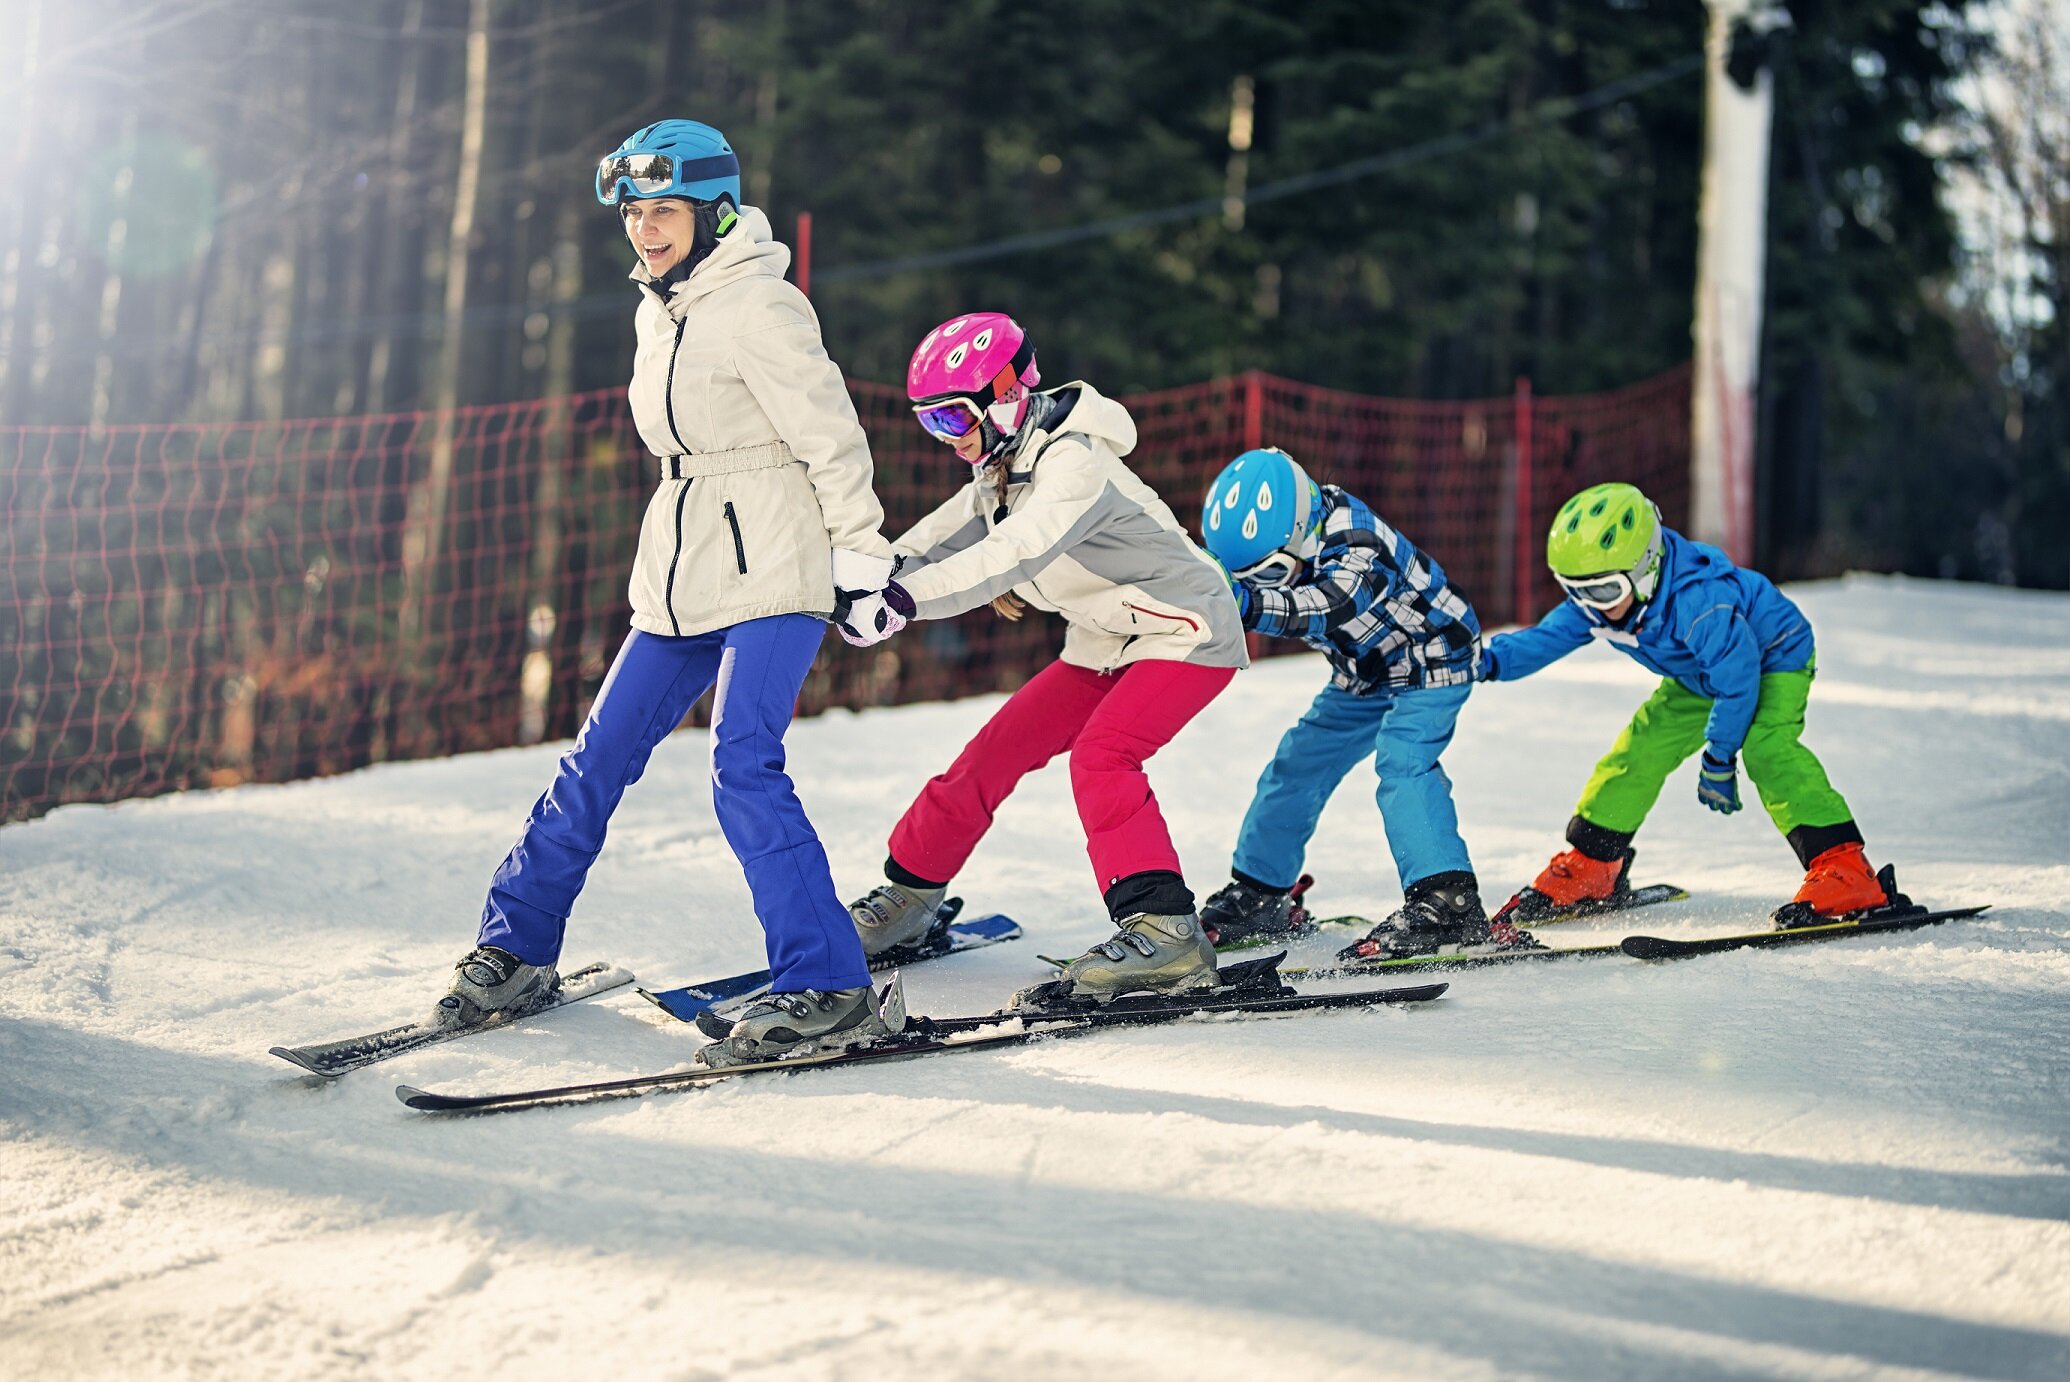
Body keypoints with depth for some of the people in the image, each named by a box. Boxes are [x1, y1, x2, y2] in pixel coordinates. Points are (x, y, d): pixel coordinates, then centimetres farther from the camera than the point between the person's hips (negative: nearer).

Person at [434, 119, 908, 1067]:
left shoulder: (757, 308, -13)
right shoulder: (658, 313, 13)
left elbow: (832, 438, -13)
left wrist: (865, 564, -13)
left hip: (771, 573, -8)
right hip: (682, 579, 8)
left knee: (743, 770, -20)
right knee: (598, 758, 10)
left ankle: (827, 989, -17)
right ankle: (516, 948, 22)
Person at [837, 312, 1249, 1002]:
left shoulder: (1074, 466, -28)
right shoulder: (1002, 467, 1)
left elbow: (1012, 556, -41)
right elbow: (940, 539, 2)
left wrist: (906, 596, -50)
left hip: (1187, 634, -9)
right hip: (1105, 645, 9)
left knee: (1099, 756, -30)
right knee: (994, 753, 6)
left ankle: (1165, 928, -32)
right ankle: (909, 892, 22)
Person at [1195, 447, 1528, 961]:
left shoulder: (1358, 547, -37)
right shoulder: (1276, 537, -15)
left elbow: (1326, 609, -54)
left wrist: (1245, 603, -66)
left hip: (1432, 659, -8)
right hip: (1366, 672, 8)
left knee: (1401, 762, -28)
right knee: (1297, 764, 9)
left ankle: (1448, 904, -33)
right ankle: (1259, 894, 24)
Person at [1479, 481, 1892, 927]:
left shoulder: (1701, 601, -39)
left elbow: (1738, 680, -32)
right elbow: (1548, 638, -8)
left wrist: (1718, 759, -23)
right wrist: (1493, 660, -29)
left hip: (1774, 658, -8)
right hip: (1700, 679, 8)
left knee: (1766, 747, -31)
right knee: (1638, 751, 1)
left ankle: (1845, 872, -36)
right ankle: (1590, 868, 18)